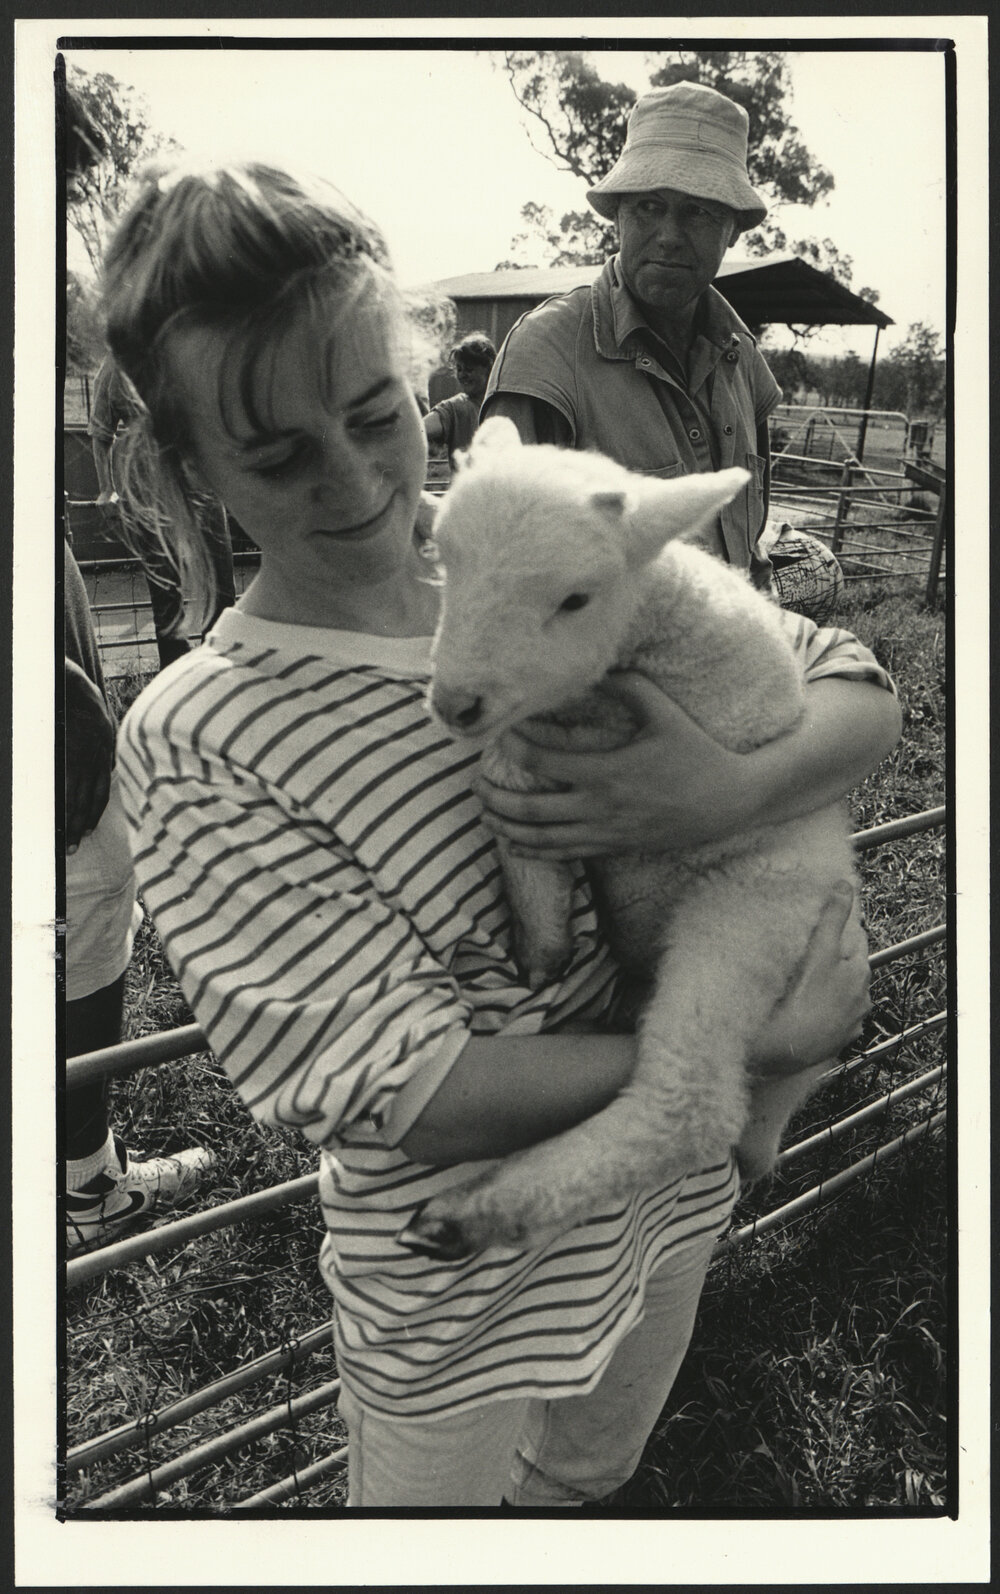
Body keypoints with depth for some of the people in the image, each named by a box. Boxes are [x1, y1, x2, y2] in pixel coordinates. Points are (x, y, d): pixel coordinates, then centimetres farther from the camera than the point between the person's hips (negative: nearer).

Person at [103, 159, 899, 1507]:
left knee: (591, 1474, 31)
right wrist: (763, 1041, -25)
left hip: (672, 1198, 4)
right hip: (459, 1298, -4)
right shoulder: (192, 745, -22)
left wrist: (720, 786, -31)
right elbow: (416, 1090, -27)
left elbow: (863, 697, -9)